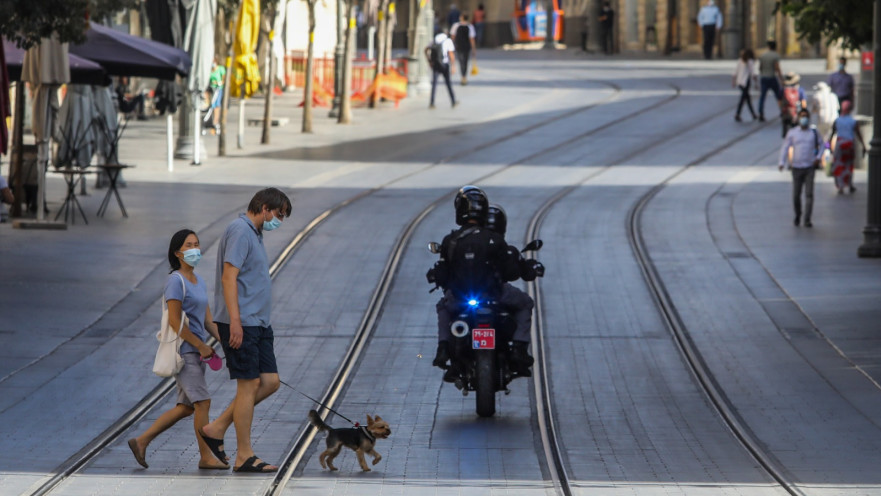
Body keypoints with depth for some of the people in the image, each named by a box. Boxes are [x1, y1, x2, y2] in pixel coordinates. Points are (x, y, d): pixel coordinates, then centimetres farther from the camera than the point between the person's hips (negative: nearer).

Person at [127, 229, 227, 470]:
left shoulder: (198, 281, 15)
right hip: (183, 351, -9)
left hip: (197, 353, 9)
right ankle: (206, 457, -1)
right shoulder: (176, 281, -12)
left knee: (186, 407, 11)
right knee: (203, 402, -9)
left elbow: (207, 319, 16)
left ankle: (141, 441, 17)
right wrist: (201, 346, -15)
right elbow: (174, 321, -17)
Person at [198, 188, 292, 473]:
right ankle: (244, 456, -2)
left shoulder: (254, 234, 20)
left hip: (258, 322, 10)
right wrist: (235, 320, -25)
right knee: (249, 385, -7)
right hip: (241, 323, -10)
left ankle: (217, 429, 13)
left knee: (270, 381, 6)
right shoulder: (240, 231, -12)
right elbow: (229, 277, -20)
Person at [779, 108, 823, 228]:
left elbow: (821, 145, 18)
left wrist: (818, 157, 1)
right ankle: (797, 215, 32)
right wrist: (782, 163, -13)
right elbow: (785, 148, 0)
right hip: (796, 167, 0)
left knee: (809, 194, -11)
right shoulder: (792, 133, 1)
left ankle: (807, 220, -10)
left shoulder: (814, 133, 4)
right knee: (796, 195, 5)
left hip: (810, 168, 0)